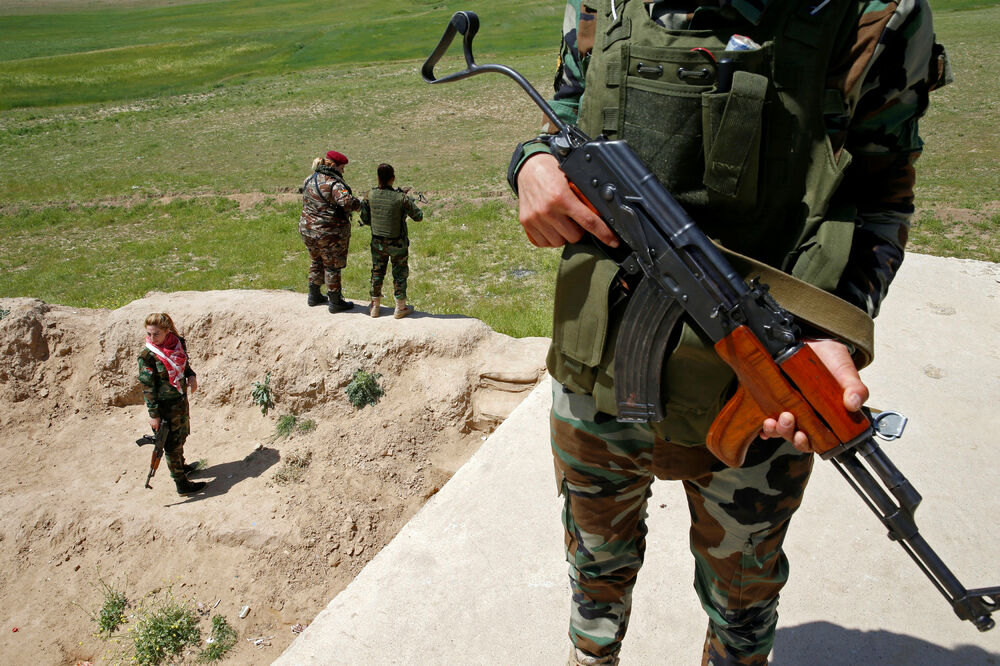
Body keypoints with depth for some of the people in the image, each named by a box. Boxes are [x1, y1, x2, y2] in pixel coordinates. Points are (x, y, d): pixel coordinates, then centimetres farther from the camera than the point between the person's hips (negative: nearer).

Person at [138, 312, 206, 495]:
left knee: (181, 436, 25)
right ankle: (181, 484, 17)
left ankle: (181, 466, 49)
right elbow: (147, 387, -17)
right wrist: (153, 414, -17)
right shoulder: (147, 355, -21)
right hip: (165, 405, -6)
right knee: (172, 444, 6)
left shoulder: (178, 342, -6)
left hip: (181, 398, 6)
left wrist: (191, 375, -5)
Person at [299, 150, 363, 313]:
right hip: (329, 233, -8)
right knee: (332, 267, 5)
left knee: (316, 263, 24)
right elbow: (348, 202, -34)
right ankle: (335, 302, 15)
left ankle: (314, 296, 35)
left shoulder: (309, 181, 7)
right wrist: (360, 203, -16)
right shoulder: (334, 184, -21)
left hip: (307, 228, 8)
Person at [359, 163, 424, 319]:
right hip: (397, 244, -3)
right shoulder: (401, 198, -21)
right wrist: (409, 200, 4)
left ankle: (375, 306, 30)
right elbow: (418, 217, -10)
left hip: (377, 243, 3)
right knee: (400, 274, 14)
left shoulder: (370, 196, -10)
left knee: (377, 272, 19)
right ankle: (400, 308, 24)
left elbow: (365, 219, 0)